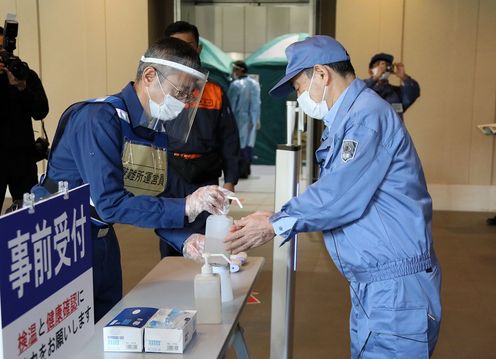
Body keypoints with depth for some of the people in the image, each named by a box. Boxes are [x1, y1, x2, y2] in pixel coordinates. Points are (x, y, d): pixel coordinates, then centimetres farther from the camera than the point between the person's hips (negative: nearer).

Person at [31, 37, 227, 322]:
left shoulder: (159, 130, 2)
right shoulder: (100, 119, -23)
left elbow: (153, 202, 5)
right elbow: (109, 203, -30)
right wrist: (185, 207, -32)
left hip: (102, 241, 8)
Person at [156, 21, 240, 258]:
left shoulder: (215, 93, 7)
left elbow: (229, 140, 9)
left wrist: (229, 181, 4)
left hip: (205, 183, 1)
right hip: (168, 182, -1)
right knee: (171, 250, 8)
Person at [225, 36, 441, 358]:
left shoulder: (368, 114, -16)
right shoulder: (346, 120, 16)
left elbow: (340, 196, -22)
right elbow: (335, 193, 17)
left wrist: (275, 225, -12)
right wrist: (277, 217, 7)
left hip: (395, 287, -10)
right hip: (371, 284, 10)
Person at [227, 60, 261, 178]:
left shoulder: (236, 85, -12)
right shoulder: (255, 84, 7)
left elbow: (231, 104, -9)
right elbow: (257, 103, 10)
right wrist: (257, 119, 16)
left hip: (239, 118, -6)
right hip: (252, 119, 6)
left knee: (240, 144, 0)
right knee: (249, 143, 11)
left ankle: (242, 171, 0)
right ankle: (247, 169, 16)